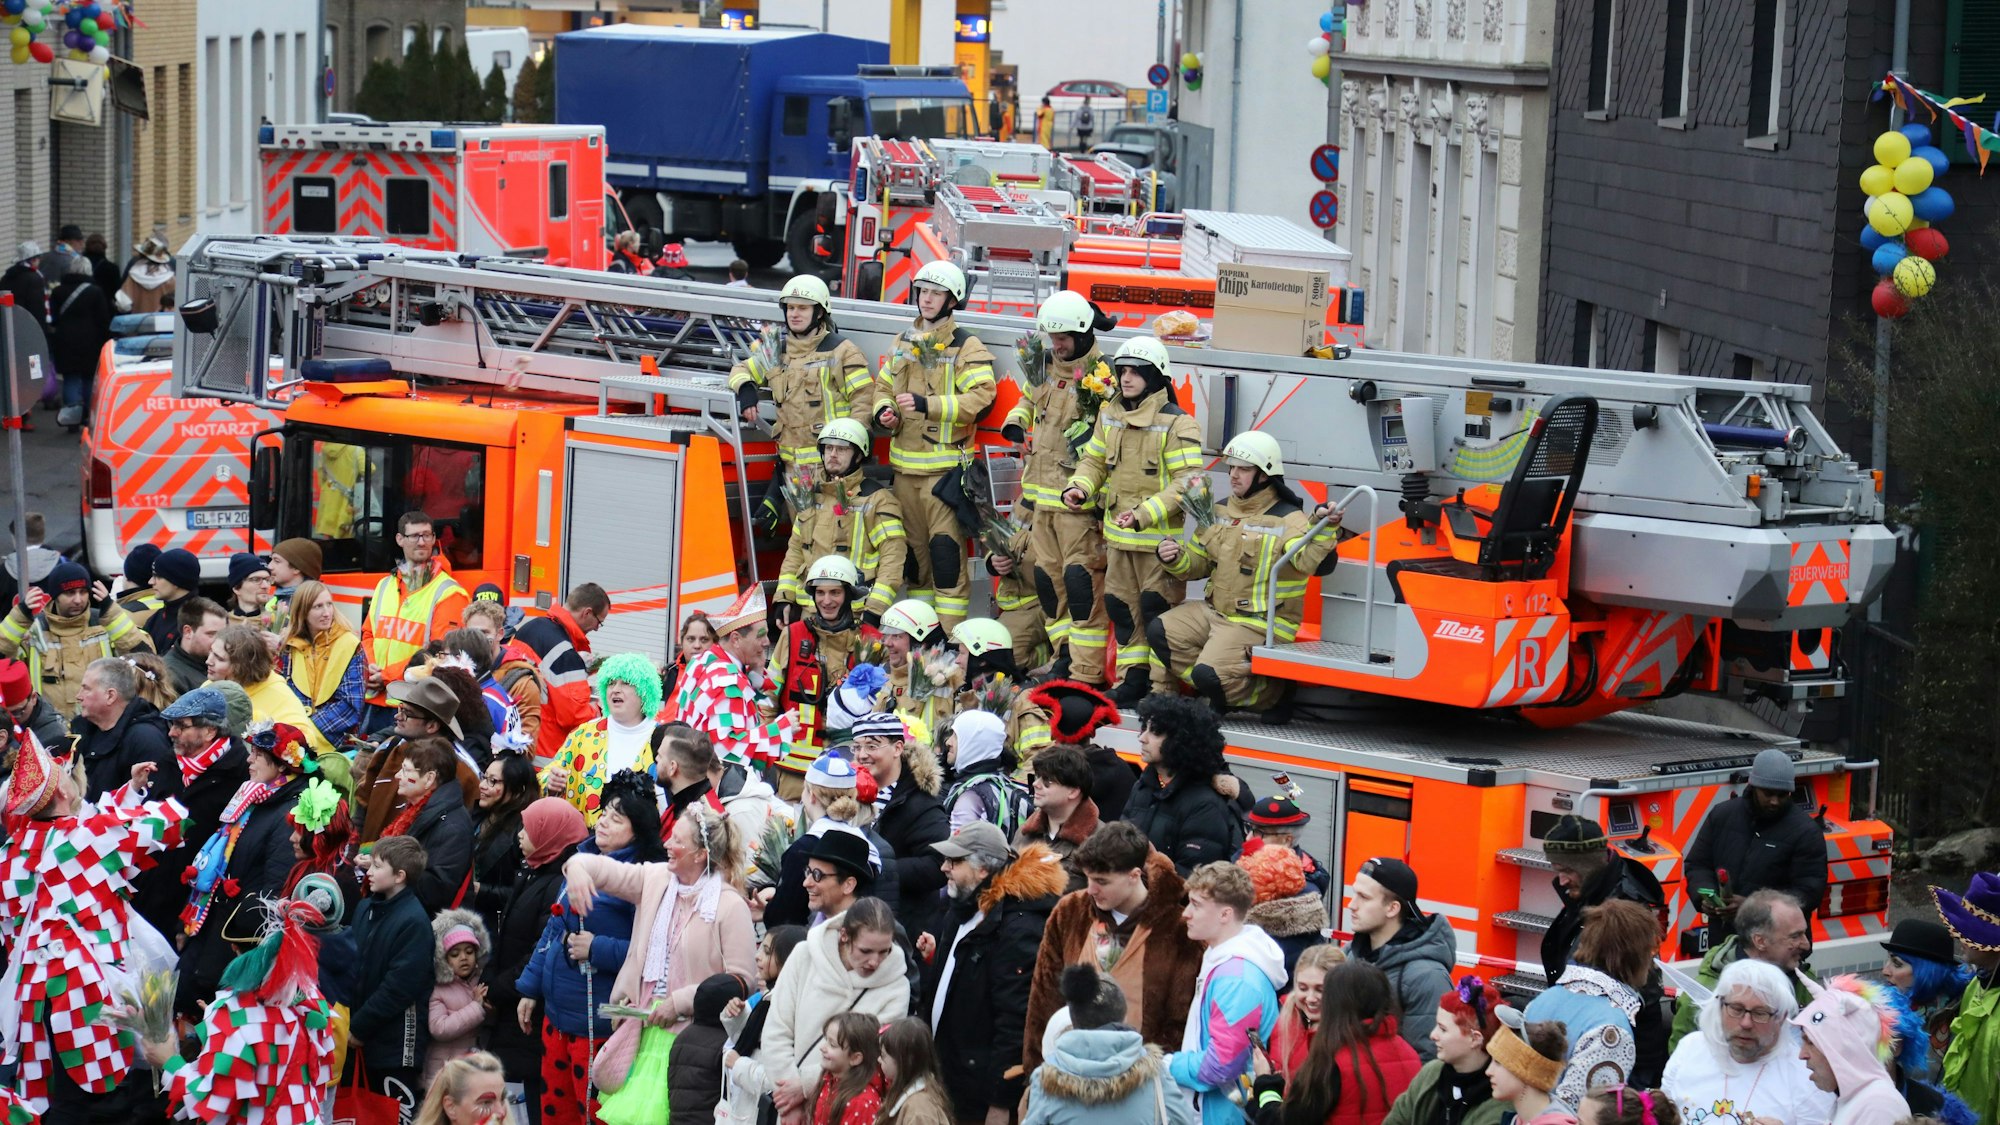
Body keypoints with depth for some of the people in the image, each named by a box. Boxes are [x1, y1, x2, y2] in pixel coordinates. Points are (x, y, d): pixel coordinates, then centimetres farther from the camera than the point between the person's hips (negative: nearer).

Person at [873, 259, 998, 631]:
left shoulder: (965, 346, -6)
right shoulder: (904, 342, 15)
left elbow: (981, 397, -17)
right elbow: (884, 384, 25)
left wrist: (927, 404, -23)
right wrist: (883, 411, 2)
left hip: (945, 464, -7)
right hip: (906, 464, 7)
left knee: (945, 548, -11)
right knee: (914, 548, 12)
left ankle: (950, 635, -9)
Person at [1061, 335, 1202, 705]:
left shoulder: (1175, 423, -14)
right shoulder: (1110, 416, 8)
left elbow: (1186, 481, -18)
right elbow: (1094, 459, 18)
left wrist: (1145, 514, -27)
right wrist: (1078, 487, -5)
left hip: (1159, 537, -7)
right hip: (1118, 535, 7)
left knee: (1158, 609, -3)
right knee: (1122, 605, 13)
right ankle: (1133, 677, 23)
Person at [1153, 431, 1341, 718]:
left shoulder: (1288, 519, -14)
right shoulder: (1219, 512, 9)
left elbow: (1313, 562, -31)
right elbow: (1197, 563, 17)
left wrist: (1323, 529, -49)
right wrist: (1175, 559, -5)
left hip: (1260, 623, -8)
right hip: (1215, 610, 8)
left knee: (1209, 674, -23)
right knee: (1161, 631, -4)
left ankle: (1268, 696, 3)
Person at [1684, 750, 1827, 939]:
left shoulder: (1805, 831, -8)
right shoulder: (1723, 815, 6)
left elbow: (1808, 892, -12)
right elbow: (1697, 865, 13)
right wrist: (1706, 895, -10)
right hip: (1723, 939, 4)